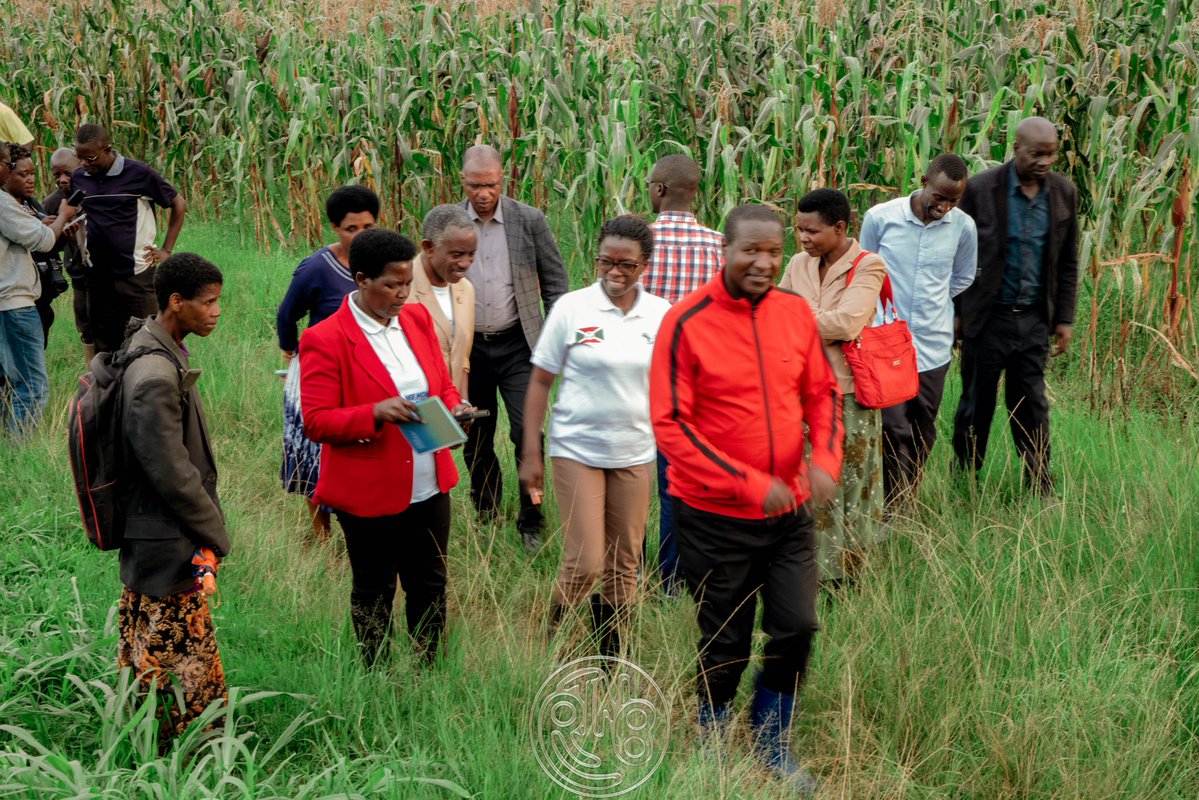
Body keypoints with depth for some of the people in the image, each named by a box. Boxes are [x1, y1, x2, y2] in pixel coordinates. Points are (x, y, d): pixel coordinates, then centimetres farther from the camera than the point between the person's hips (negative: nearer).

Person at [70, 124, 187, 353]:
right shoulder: (78, 178, 4)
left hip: (136, 273, -4)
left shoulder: (138, 173, -9)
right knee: (104, 346, 10)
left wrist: (166, 250, -3)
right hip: (98, 275, 5)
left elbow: (179, 204, 1)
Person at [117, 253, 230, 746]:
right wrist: (214, 534, -12)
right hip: (169, 544, -10)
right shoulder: (156, 379, -26)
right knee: (184, 663, 1)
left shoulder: (154, 351, 6)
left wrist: (209, 523, 17)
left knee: (144, 648, 19)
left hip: (146, 536, 10)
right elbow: (172, 474, -24)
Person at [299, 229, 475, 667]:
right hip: (370, 494, -5)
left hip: (429, 487, 6)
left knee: (430, 586, 15)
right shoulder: (325, 340, -14)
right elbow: (316, 422, -15)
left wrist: (454, 408, -7)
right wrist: (376, 413, -29)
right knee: (374, 594, 11)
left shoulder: (417, 318, 5)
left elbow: (442, 384, 16)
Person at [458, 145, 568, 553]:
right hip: (466, 347, 2)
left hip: (516, 344, -2)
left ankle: (531, 523, 4)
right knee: (476, 440, 11)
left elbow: (555, 282, 4)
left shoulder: (530, 220, -2)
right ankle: (485, 519, 29)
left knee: (527, 432, -9)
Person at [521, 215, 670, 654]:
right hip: (577, 450, -3)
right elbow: (540, 381, -2)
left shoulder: (660, 315, 1)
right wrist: (531, 453, -5)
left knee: (624, 566, 10)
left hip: (635, 454, 3)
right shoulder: (572, 309, -6)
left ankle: (612, 661, 25)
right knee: (585, 563, -8)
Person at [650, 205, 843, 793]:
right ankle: (712, 745, 35)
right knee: (726, 642, 9)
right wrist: (750, 484, -21)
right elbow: (669, 424, -18)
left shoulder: (795, 313, -1)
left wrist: (826, 459, -9)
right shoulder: (686, 323, -16)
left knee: (797, 628, 4)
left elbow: (822, 393, 10)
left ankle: (771, 742, 29)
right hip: (715, 516, -4)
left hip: (789, 510, 4)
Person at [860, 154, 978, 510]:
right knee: (895, 430, -8)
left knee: (923, 435, 10)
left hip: (933, 346, 3)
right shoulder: (880, 218, -10)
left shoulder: (963, 227, -3)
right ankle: (891, 513, 0)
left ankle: (907, 506, 24)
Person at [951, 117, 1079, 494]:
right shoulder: (981, 189, -10)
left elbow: (1067, 263, 9)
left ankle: (1041, 489, 14)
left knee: (1032, 406, 6)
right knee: (977, 404, 9)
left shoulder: (1063, 192, 1)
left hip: (1034, 319, 2)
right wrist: (953, 312, -3)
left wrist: (1064, 319, 6)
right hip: (987, 318, -2)